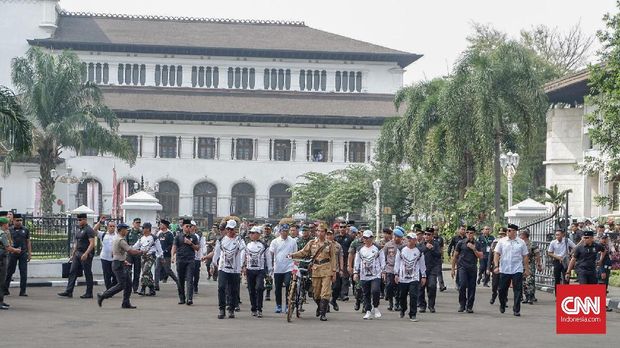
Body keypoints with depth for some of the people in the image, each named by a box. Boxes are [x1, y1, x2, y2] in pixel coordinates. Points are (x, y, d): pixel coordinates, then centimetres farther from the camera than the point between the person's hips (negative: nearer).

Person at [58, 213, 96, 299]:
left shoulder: (89, 230, -12)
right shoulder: (79, 230, 16)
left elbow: (92, 243, -19)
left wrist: (86, 254, -27)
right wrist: (73, 254, 20)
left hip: (86, 255, -9)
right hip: (77, 254, 9)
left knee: (88, 274, -2)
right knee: (72, 272, 3)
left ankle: (89, 293, 5)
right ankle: (69, 291, 3)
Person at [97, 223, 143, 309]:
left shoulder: (116, 239, 16)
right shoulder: (121, 240, -17)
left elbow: (113, 254, 24)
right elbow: (130, 251, -20)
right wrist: (140, 252, -5)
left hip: (122, 265, 11)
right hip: (118, 264, -11)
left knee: (128, 283, 7)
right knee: (121, 285, -9)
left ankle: (126, 303, 8)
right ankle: (102, 296, -3)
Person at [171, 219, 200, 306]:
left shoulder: (193, 237, 11)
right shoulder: (178, 236, 7)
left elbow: (197, 248, 10)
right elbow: (174, 247, -1)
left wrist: (190, 243, -6)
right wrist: (173, 256, -18)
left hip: (190, 260, 0)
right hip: (180, 260, 0)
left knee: (189, 280, -9)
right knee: (180, 280, 5)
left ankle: (189, 299, -15)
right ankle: (181, 298, 14)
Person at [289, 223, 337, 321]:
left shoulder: (329, 244, 4)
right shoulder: (312, 243, 8)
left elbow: (333, 259, 5)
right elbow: (303, 252, 7)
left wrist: (334, 272, 1)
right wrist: (292, 255, -8)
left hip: (327, 270, -2)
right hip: (316, 270, 2)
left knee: (325, 292, -9)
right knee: (316, 293, 9)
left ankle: (323, 313, -6)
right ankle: (319, 306, 37)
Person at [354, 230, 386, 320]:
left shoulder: (377, 248, 3)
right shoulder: (360, 250, 10)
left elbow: (382, 260, 5)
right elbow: (357, 262, 12)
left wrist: (383, 271, -1)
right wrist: (356, 273, 5)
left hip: (376, 275, -3)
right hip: (364, 276, 3)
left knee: (375, 291, -20)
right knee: (366, 294, 5)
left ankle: (375, 308, -1)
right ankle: (368, 312, 12)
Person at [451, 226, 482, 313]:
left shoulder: (477, 244, 10)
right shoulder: (460, 243, 5)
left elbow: (480, 256, 4)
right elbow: (455, 256, 10)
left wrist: (473, 249, -9)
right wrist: (453, 268, 9)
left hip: (472, 268, 2)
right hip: (462, 267, -2)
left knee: (472, 287, 0)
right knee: (462, 285, -15)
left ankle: (469, 306, 9)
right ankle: (462, 304, -2)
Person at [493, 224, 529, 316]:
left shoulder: (521, 242, 4)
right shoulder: (502, 241, 3)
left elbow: (525, 257, 8)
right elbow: (496, 254, 1)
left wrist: (526, 269, 5)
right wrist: (496, 266, -10)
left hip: (517, 270, -1)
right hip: (504, 270, 1)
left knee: (518, 291, -5)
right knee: (502, 289, 9)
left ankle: (516, 310, 0)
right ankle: (502, 305, 32)